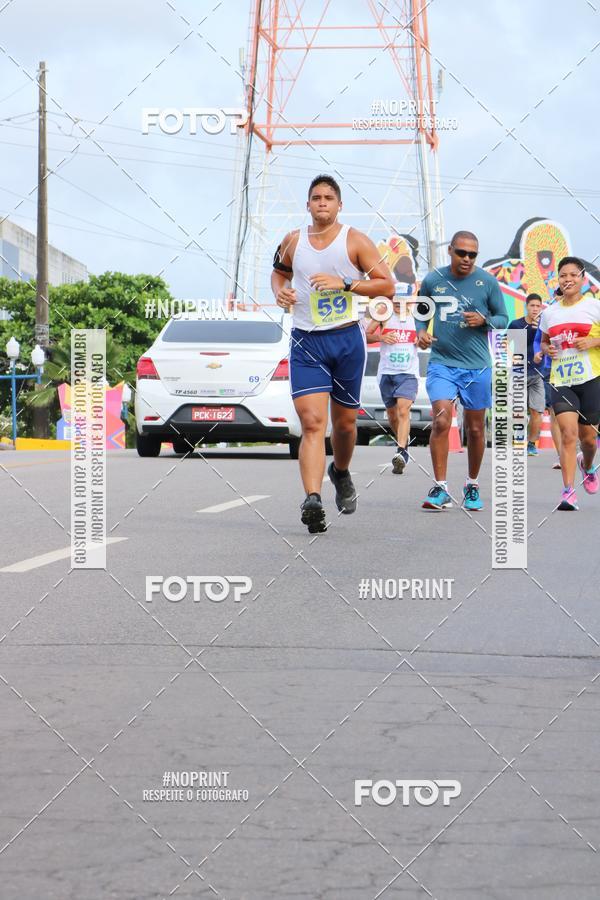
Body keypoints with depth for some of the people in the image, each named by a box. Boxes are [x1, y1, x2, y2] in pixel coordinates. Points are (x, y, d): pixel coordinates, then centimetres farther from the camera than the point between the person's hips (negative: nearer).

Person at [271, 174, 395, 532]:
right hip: (306, 342, 1)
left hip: (347, 340, 0)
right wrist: (280, 290, 4)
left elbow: (387, 285, -7)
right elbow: (279, 271, 27)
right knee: (312, 422, -15)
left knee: (344, 422, 12)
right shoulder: (293, 241, 6)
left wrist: (344, 283, -18)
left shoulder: (355, 241, -3)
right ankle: (313, 500, -25)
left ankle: (341, 472, 43)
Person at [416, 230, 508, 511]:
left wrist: (484, 320, -14)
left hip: (477, 365, 1)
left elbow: (503, 319, 6)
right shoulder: (433, 280, 1)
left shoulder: (487, 282, -1)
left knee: (475, 429, 9)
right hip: (441, 363, -1)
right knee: (441, 421, -18)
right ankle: (440, 489, -13)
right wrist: (421, 331, -3)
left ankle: (472, 486, 27)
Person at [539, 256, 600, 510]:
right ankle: (568, 492, -18)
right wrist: (547, 349, 3)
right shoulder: (549, 313, 10)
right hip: (561, 381, 2)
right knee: (568, 432, -15)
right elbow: (544, 341, 25)